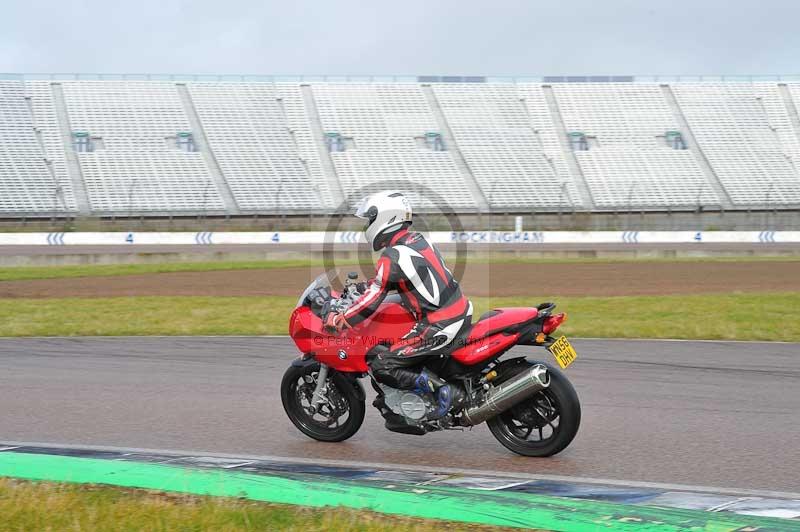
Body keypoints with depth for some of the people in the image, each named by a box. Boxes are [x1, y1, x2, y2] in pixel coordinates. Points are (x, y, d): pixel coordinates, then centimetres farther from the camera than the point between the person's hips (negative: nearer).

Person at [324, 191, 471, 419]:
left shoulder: (392, 257, -13)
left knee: (381, 367, -6)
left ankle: (441, 389, -17)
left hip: (439, 327, -9)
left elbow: (371, 301, -13)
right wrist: (363, 285, 33)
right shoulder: (418, 239, 12)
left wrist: (338, 321, -2)